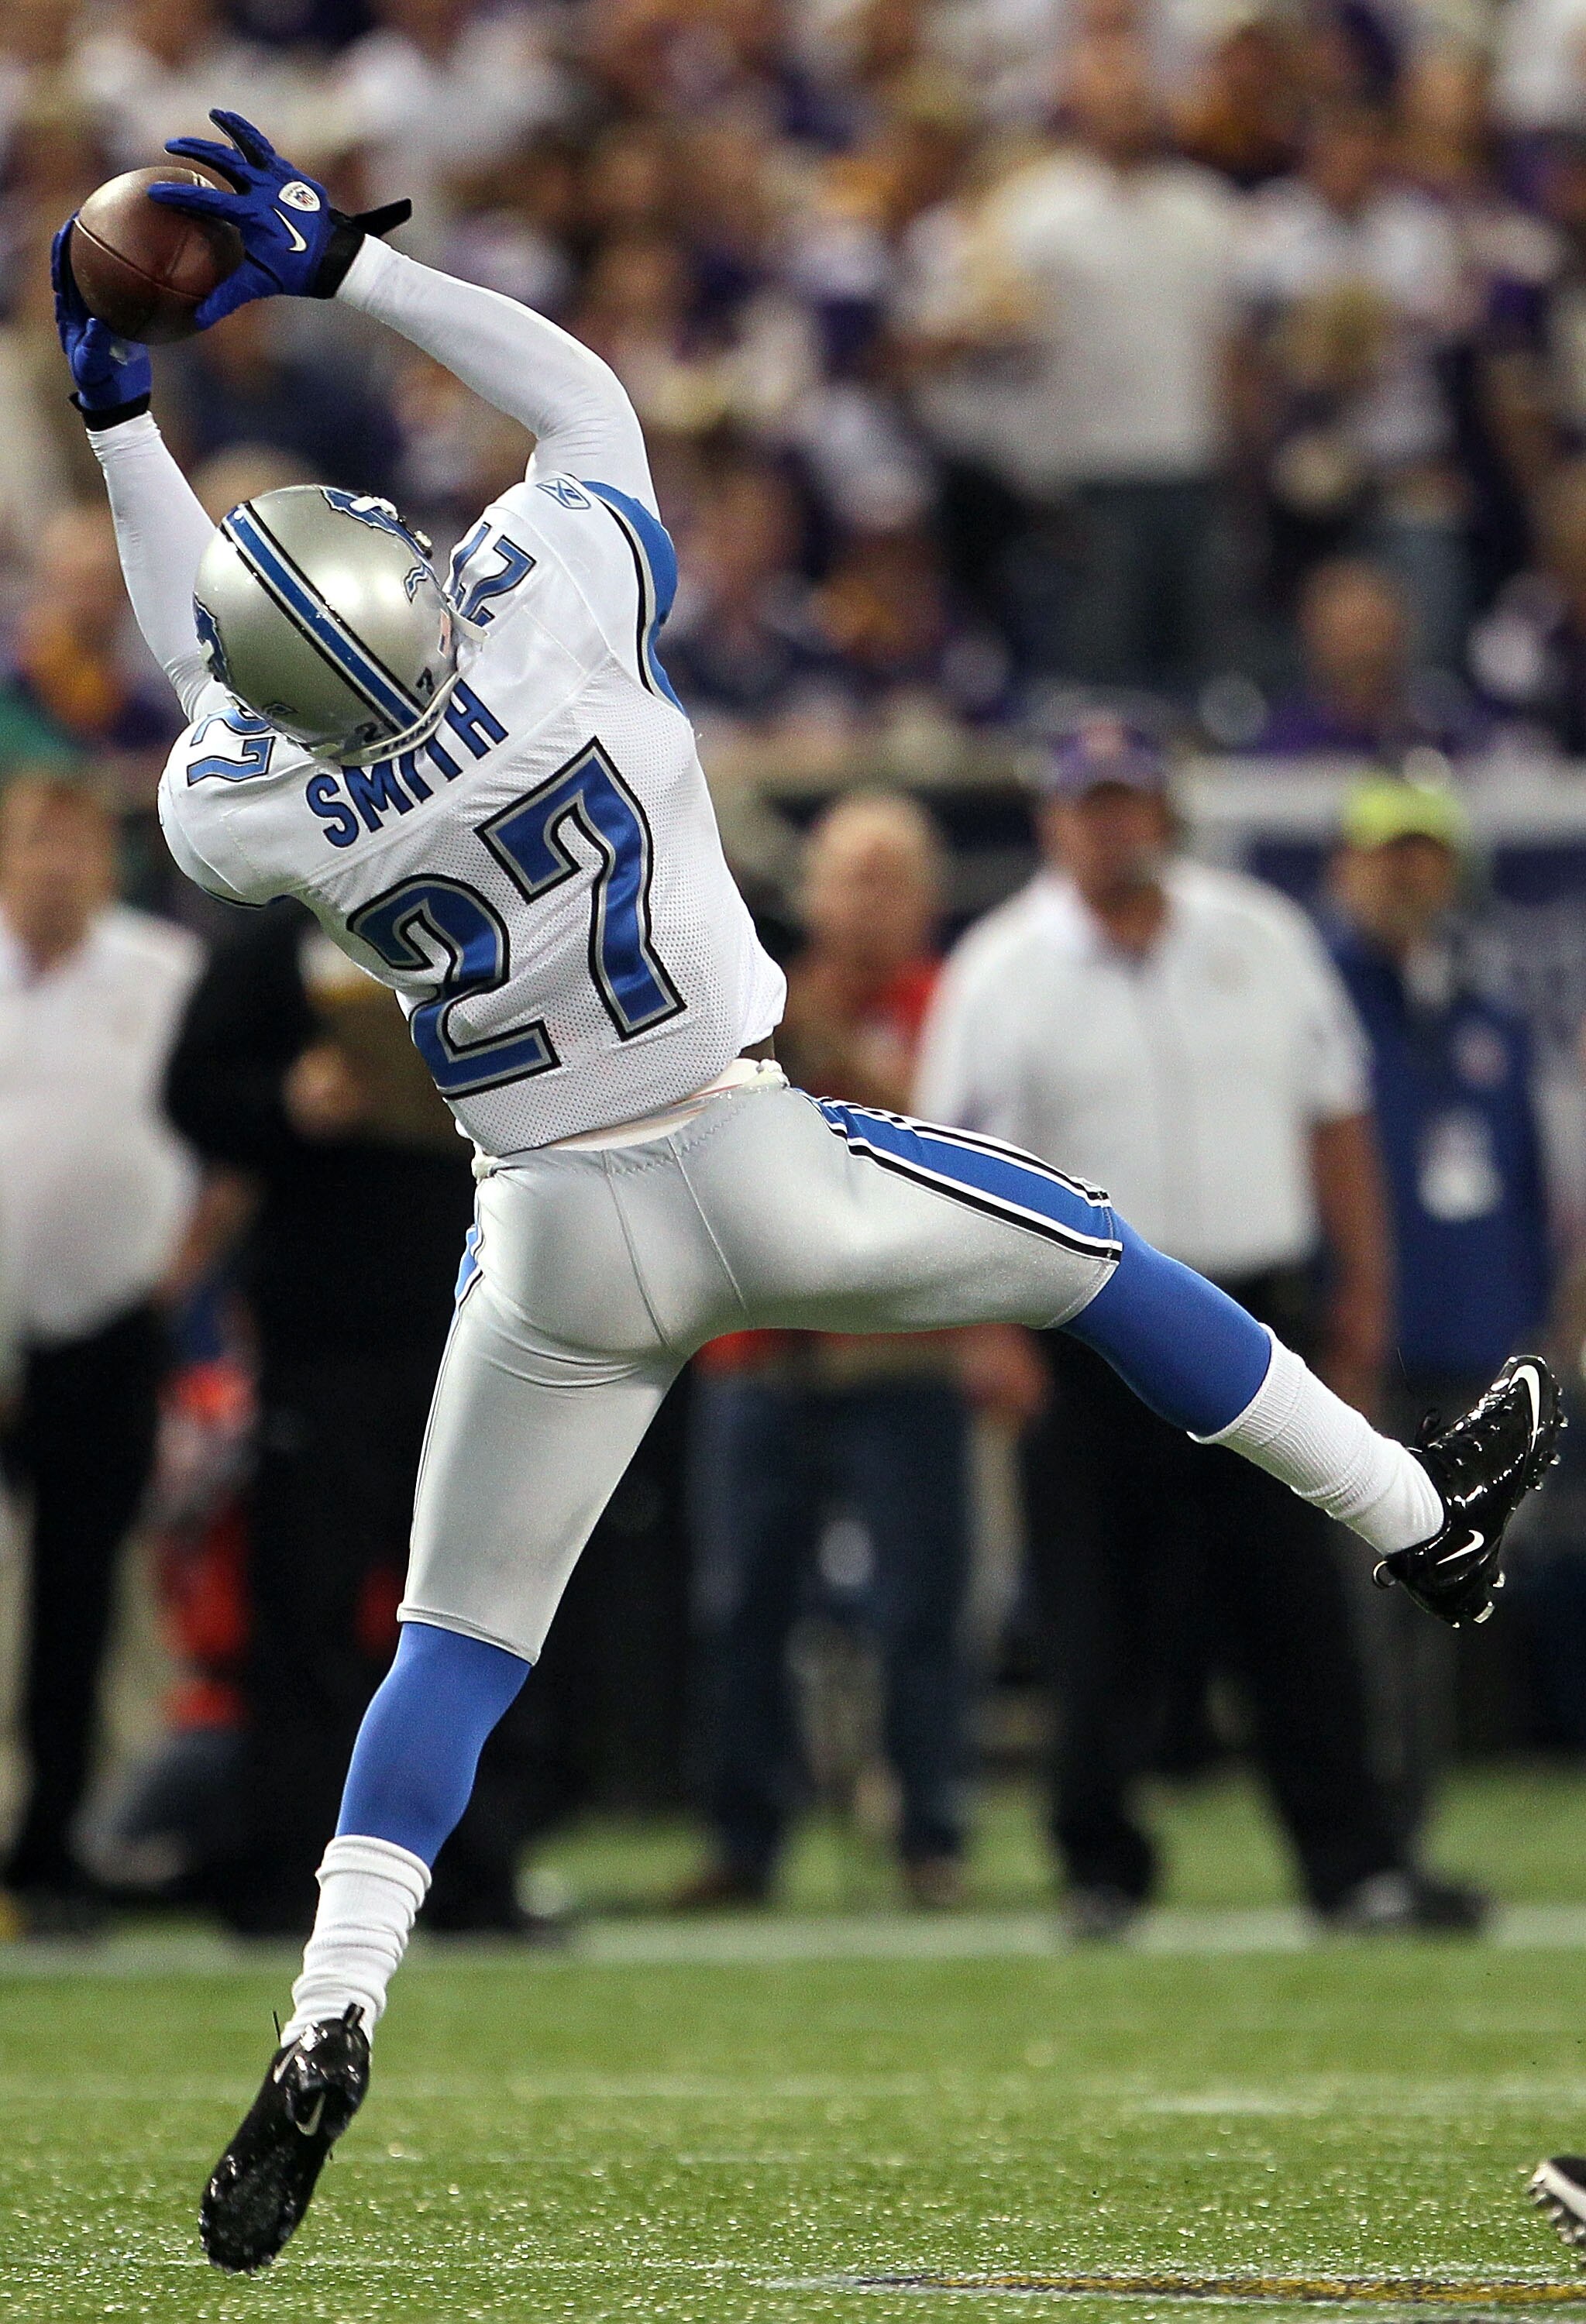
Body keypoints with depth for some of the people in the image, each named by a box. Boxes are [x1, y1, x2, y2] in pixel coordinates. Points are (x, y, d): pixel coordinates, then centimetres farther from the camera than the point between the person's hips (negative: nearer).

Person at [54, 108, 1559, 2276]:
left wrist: (119, 418, 12)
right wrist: (345, 263, 0)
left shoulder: (254, 813, -17)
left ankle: (328, 2026, -4)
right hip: (771, 1184, -1)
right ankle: (1421, 1518, 36)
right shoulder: (543, 615, -22)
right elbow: (588, 393, -2)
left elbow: (216, 691, 8)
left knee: (456, 1647, 11)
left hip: (559, 1247, 1)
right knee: (1093, 1253, 23)